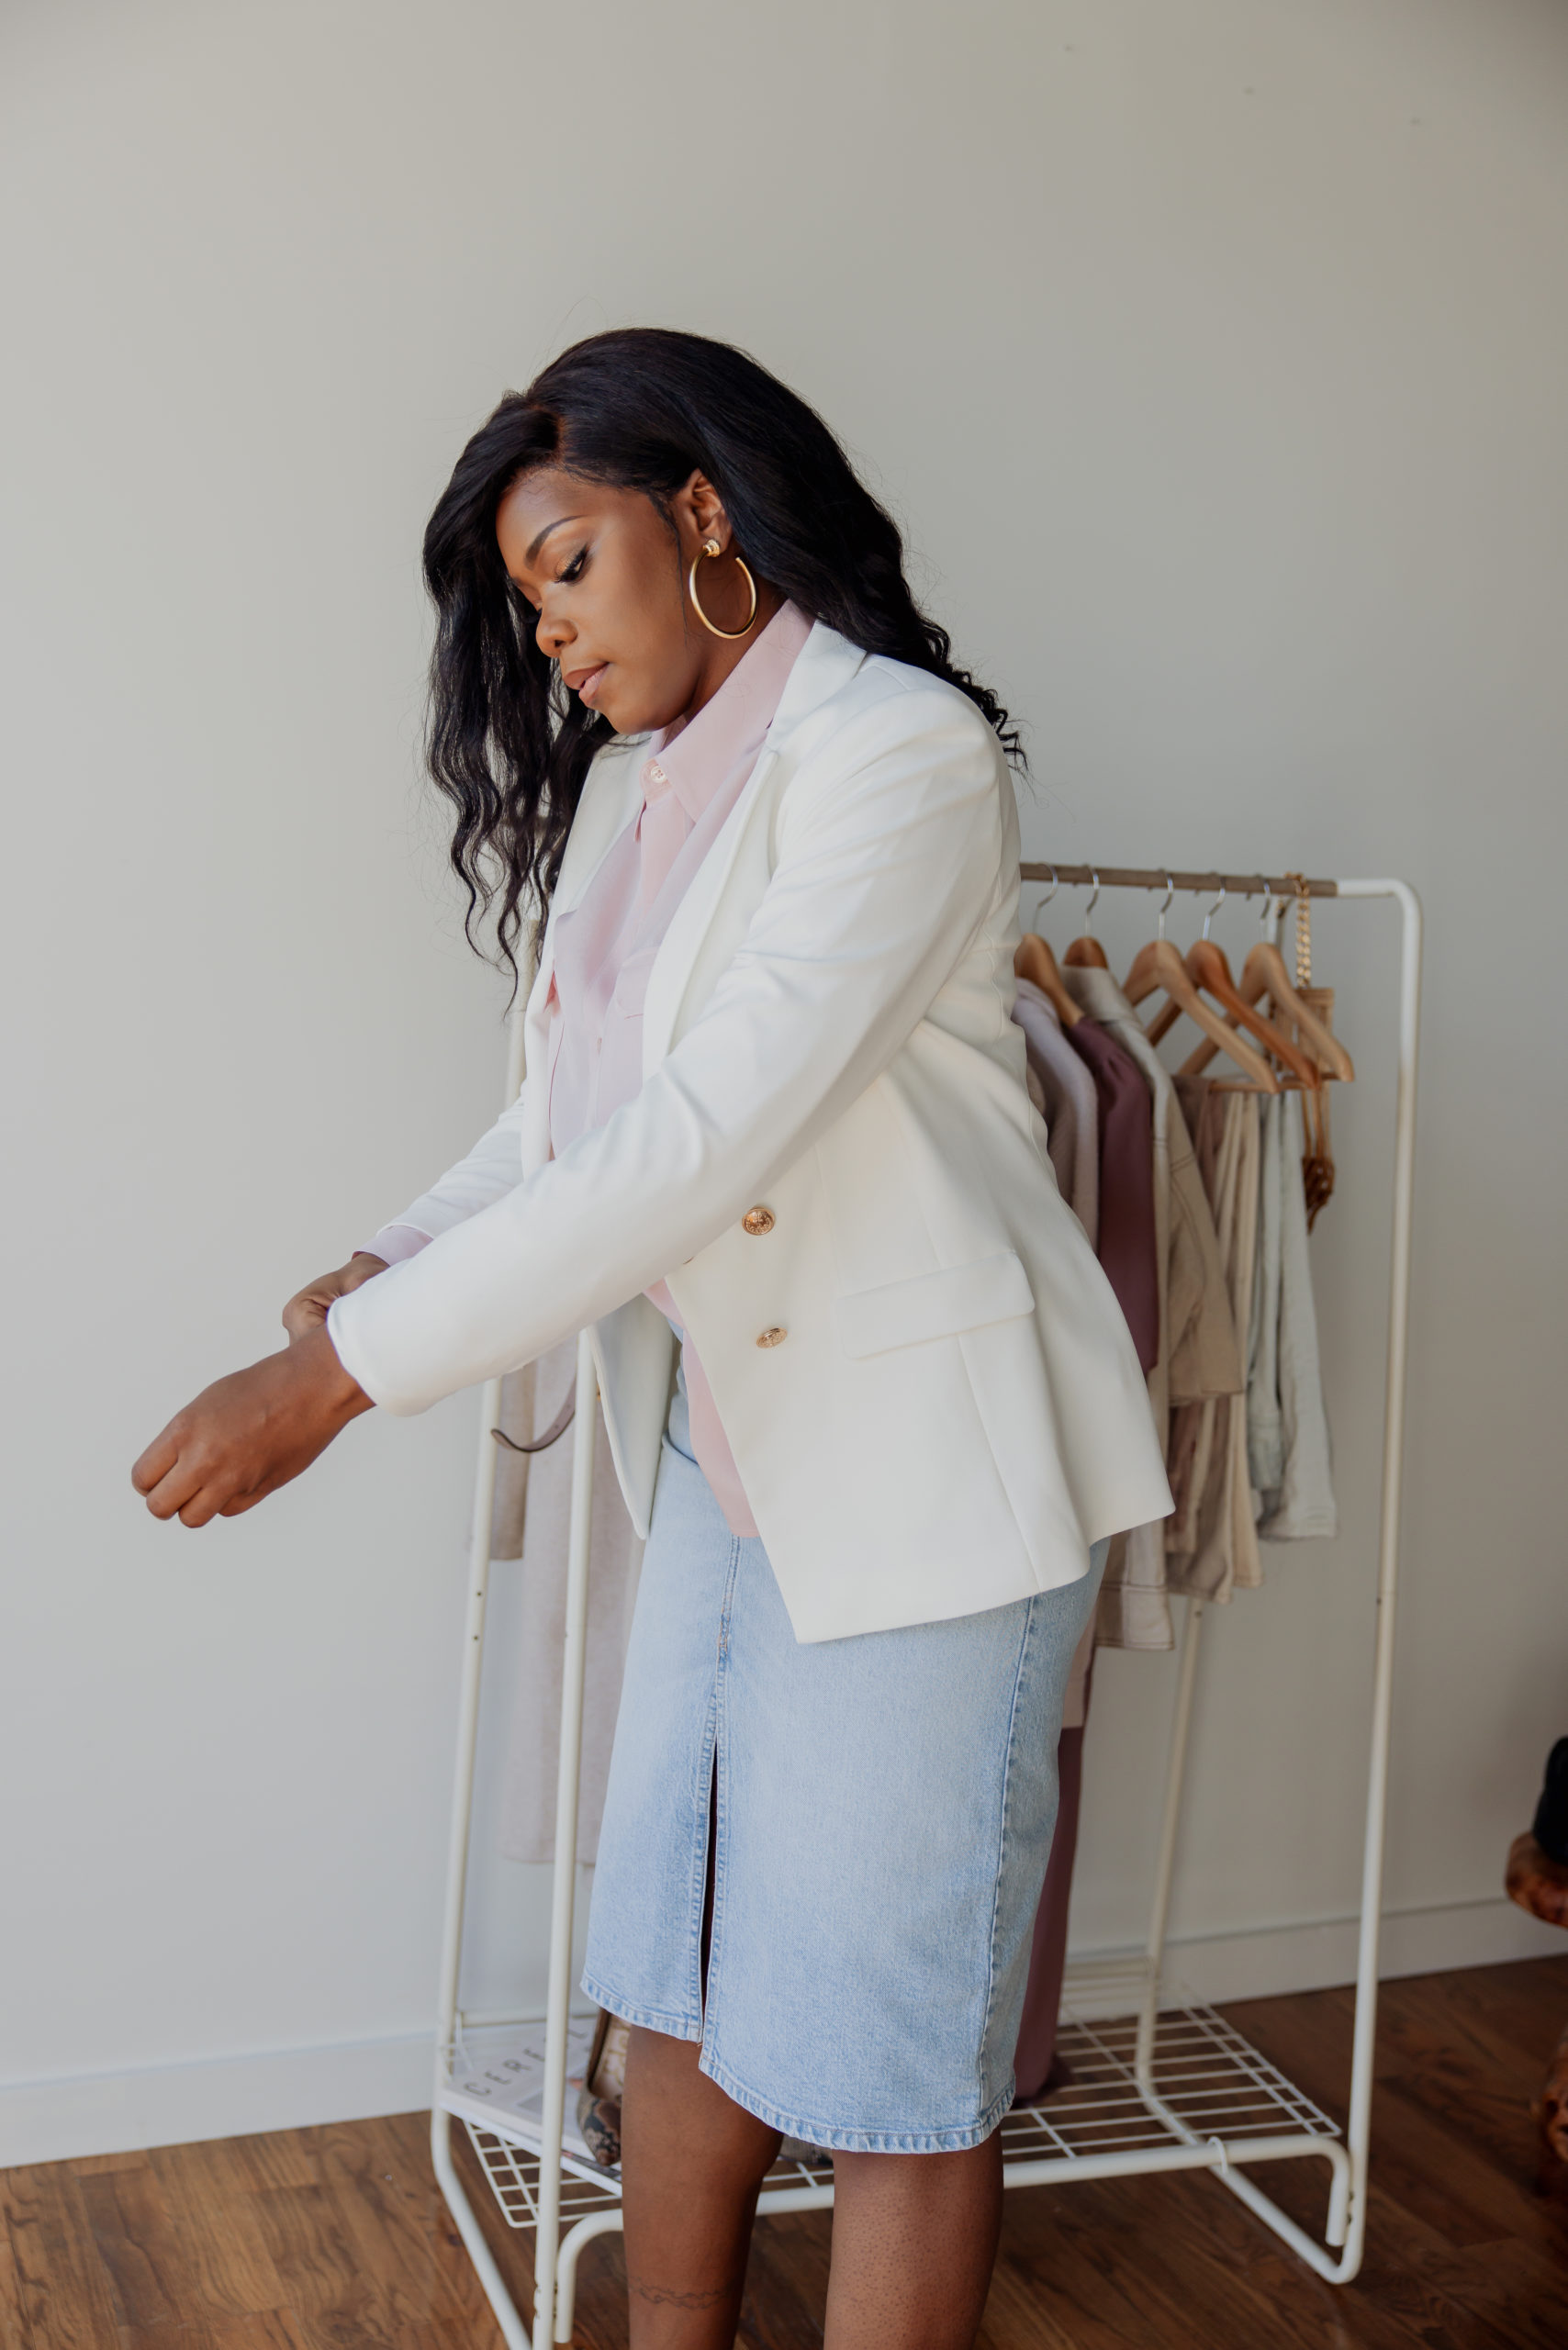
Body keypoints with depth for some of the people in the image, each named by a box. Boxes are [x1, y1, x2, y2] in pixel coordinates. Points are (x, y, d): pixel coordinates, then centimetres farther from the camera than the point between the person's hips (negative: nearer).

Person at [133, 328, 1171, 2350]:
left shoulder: (898, 748, -16)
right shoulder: (627, 781, 12)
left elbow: (703, 1139, -25)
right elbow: (565, 1115, 12)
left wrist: (342, 1372, -25)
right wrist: (394, 1268, -8)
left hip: (922, 1453, -8)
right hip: (720, 1439, 8)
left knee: (880, 2038, 3)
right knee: (679, 1968, 16)